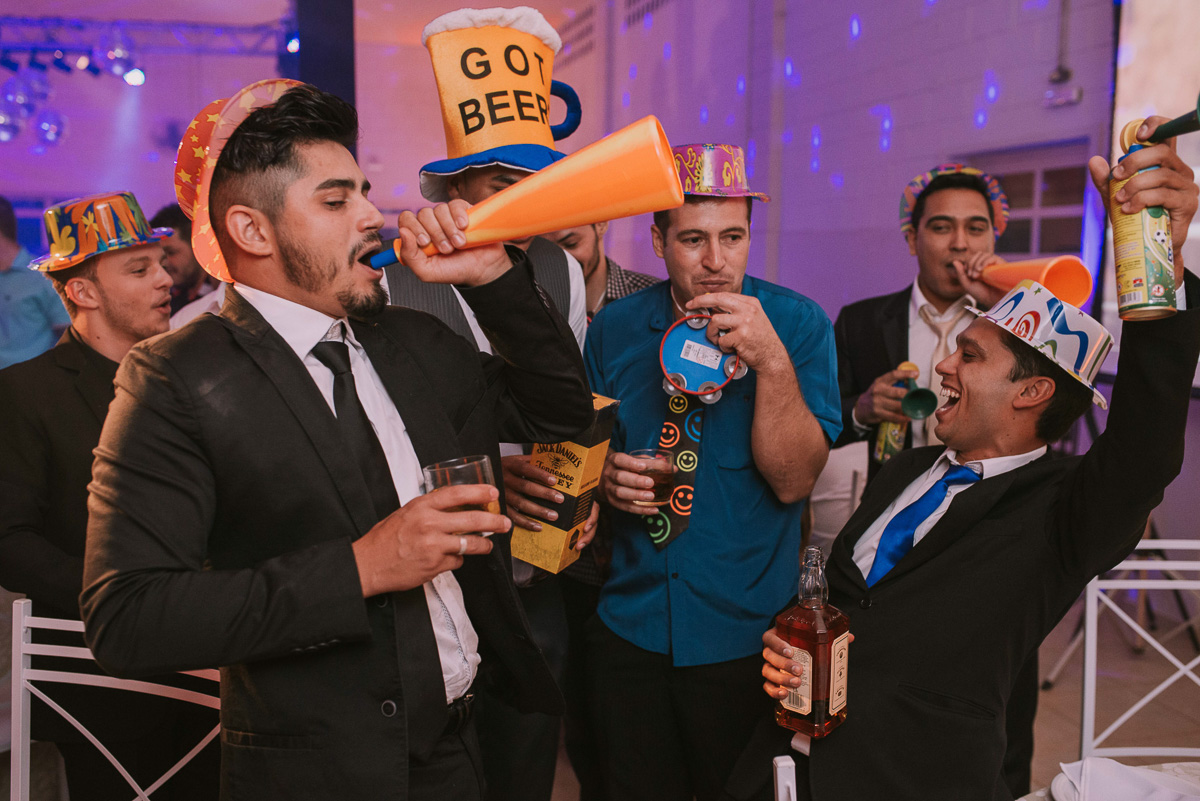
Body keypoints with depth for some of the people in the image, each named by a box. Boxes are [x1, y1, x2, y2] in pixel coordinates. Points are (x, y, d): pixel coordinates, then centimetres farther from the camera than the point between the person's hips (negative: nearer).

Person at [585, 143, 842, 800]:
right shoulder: (613, 328, -1)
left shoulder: (798, 324, -9)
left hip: (744, 636, -2)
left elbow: (793, 481, -16)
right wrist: (603, 475, -11)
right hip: (630, 626, 2)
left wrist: (772, 361, -28)